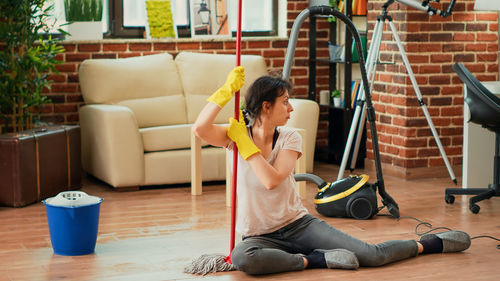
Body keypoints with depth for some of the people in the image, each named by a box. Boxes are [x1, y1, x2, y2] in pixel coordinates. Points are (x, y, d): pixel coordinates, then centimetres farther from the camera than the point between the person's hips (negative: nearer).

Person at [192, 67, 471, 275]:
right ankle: (313, 260, -23)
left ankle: (431, 243, 14)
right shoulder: (237, 135, -5)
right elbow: (200, 128, -26)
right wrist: (227, 89, -26)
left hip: (298, 223, 1)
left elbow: (272, 180, -21)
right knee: (241, 258, -39)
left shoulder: (290, 138, -4)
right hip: (260, 235, -1)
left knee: (372, 255, -11)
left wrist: (245, 143, -18)